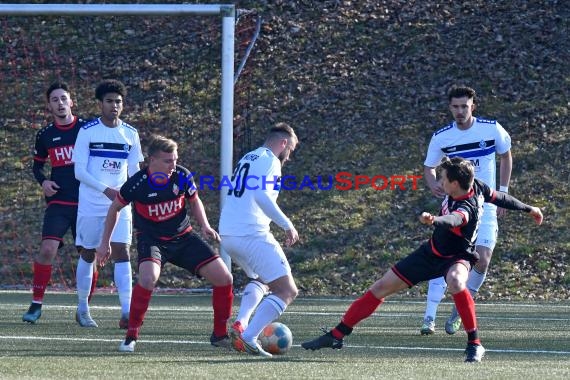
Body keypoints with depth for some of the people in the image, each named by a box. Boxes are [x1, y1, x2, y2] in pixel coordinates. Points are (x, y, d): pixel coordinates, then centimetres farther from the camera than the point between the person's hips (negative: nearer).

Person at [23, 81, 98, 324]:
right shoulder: (45, 135, 6)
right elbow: (37, 164, 21)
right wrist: (43, 181, 1)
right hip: (58, 202, 0)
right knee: (47, 249, -17)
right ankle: (36, 304, -7)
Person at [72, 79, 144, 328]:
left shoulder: (130, 135, 6)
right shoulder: (87, 132, -4)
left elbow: (135, 172, 14)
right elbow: (79, 171, -9)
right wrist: (106, 190, -21)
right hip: (90, 205, -2)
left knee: (122, 252, -11)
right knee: (88, 254, 7)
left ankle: (127, 312, -19)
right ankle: (82, 309, 22)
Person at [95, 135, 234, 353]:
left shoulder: (182, 176, -12)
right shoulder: (137, 184, -20)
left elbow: (194, 201, 9)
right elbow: (115, 208, 0)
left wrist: (205, 226, -7)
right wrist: (105, 243, 4)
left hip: (183, 237, 4)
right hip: (151, 239, -4)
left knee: (224, 278, -6)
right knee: (148, 277, -35)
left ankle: (220, 335, 13)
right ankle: (131, 337, -18)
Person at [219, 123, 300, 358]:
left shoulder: (247, 159, 22)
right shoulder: (269, 161, -5)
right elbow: (261, 196, -21)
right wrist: (287, 225, -17)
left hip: (227, 234, 9)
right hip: (252, 234, -9)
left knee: (260, 279, 32)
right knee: (287, 291, -7)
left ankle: (240, 324, 10)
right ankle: (248, 337, -20)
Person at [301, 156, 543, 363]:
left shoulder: (466, 208, -36)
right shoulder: (475, 186, -13)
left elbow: (454, 220, -60)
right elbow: (499, 197, 3)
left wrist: (434, 220, -82)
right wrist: (527, 208, 19)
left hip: (456, 258, -8)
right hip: (432, 252, 8)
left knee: (455, 282, -44)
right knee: (382, 287, 5)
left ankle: (475, 344, -26)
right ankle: (337, 335, 14)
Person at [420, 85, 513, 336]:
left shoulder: (492, 129, -4)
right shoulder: (441, 138, -3)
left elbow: (506, 156, 12)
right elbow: (429, 167, 8)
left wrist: (503, 192, 8)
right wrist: (433, 183, -15)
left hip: (485, 205, 0)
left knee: (482, 261, -13)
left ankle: (458, 313, 8)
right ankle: (429, 318, -13)